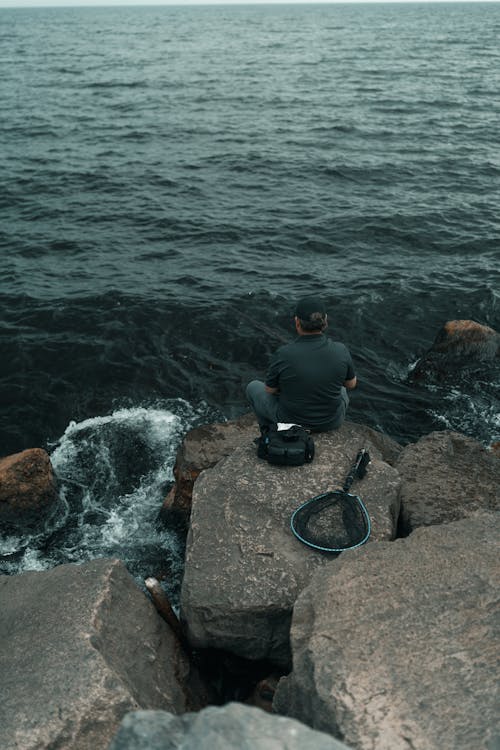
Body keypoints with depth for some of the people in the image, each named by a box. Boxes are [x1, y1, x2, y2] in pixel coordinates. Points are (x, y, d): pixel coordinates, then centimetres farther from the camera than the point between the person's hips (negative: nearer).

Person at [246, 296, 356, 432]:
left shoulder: (283, 354, -27)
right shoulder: (341, 351, -19)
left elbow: (270, 390, -10)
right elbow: (351, 384, -1)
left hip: (291, 420, -2)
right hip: (332, 422, 3)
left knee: (253, 387, 24)